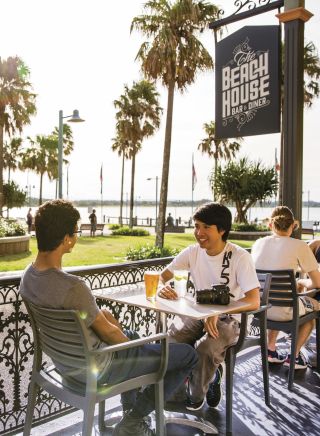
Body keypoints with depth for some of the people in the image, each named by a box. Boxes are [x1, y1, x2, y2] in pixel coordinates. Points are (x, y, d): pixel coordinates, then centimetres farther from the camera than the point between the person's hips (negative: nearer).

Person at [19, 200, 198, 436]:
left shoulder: (28, 276, -7)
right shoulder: (73, 286, -34)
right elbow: (107, 331, -19)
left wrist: (104, 314, 3)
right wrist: (132, 346, -1)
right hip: (95, 367, -9)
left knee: (132, 336, 34)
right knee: (188, 354, -1)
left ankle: (129, 408, 36)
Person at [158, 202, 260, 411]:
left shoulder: (240, 257, -17)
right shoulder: (192, 252, -3)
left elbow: (254, 301, -25)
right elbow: (161, 276, -2)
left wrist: (216, 313, -39)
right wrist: (162, 287, -28)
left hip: (229, 319, -4)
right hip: (197, 314, 4)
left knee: (206, 348, -33)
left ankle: (196, 395, 1)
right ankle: (210, 376, 5)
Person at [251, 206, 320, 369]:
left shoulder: (258, 243, 4)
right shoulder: (299, 246, -9)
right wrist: (301, 283, 17)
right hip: (283, 311, -4)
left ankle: (270, 350, 36)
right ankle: (294, 356, 31)